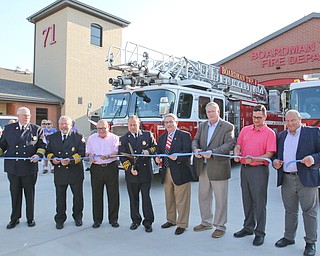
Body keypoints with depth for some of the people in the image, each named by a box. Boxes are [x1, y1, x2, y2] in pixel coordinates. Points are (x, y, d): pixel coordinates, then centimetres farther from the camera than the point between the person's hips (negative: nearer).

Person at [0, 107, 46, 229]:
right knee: (15, 194, 12)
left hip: (30, 167, -1)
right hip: (13, 167, 1)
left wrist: (38, 155, -14)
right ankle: (14, 218, 27)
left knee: (30, 194, 10)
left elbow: (42, 145, 3)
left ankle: (30, 218, 25)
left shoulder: (37, 129, 2)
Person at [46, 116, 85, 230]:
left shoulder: (78, 137, -2)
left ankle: (77, 216, 30)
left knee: (78, 196, 10)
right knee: (60, 197, 9)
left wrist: (70, 160, -23)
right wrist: (52, 158, -11)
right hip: (59, 172, 2)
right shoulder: (52, 137, 9)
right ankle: (60, 219, 24)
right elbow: (48, 151, 11)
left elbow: (81, 153, -9)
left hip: (75, 172, -2)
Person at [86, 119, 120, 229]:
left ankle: (113, 219, 15)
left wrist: (108, 156, -25)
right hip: (96, 168, 2)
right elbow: (87, 152, 14)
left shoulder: (114, 138, 4)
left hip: (111, 167, -2)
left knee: (113, 195, 2)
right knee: (96, 195, 6)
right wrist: (90, 157, -8)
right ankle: (97, 219, 19)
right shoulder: (91, 138, 13)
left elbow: (117, 152, -6)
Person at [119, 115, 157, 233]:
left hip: (146, 172, -1)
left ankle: (148, 222, 14)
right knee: (133, 198, 11)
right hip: (131, 174, 1)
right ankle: (136, 220, 27)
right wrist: (130, 169, -13)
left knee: (146, 197, 3)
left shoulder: (148, 135, 5)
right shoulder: (124, 139, 5)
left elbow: (155, 147, 9)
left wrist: (149, 151, -13)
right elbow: (122, 157, 0)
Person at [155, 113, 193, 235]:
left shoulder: (184, 135, -6)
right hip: (166, 172, 7)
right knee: (169, 198, 19)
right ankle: (171, 220, 35)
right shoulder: (162, 138, 14)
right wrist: (157, 158, -7)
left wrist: (177, 157, -32)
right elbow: (158, 151, 15)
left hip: (180, 172, -6)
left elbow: (187, 152, -15)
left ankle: (182, 224, 16)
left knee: (181, 200, 2)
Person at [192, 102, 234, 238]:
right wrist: (196, 149, -13)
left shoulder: (228, 127, -5)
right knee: (203, 196, 16)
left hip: (218, 168, -6)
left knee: (220, 199, 4)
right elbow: (195, 140, 10)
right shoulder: (202, 126, 12)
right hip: (203, 167, 6)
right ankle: (206, 222, 32)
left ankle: (220, 226, 20)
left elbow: (228, 144, -15)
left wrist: (212, 152, -26)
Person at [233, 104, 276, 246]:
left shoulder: (269, 133, -4)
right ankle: (248, 227, 30)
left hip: (259, 170, -5)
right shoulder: (245, 130, 11)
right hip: (244, 169, 5)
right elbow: (238, 145, 11)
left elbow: (269, 154, -10)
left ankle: (260, 233, 15)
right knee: (247, 201, 15)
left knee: (259, 202, 2)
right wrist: (237, 154, -11)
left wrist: (253, 159, -23)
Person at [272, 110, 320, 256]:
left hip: (306, 179, -4)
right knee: (290, 211, 15)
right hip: (286, 179, 4)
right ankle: (289, 237, 28)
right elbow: (276, 154, 18)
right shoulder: (281, 136, 14)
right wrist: (275, 161, -2)